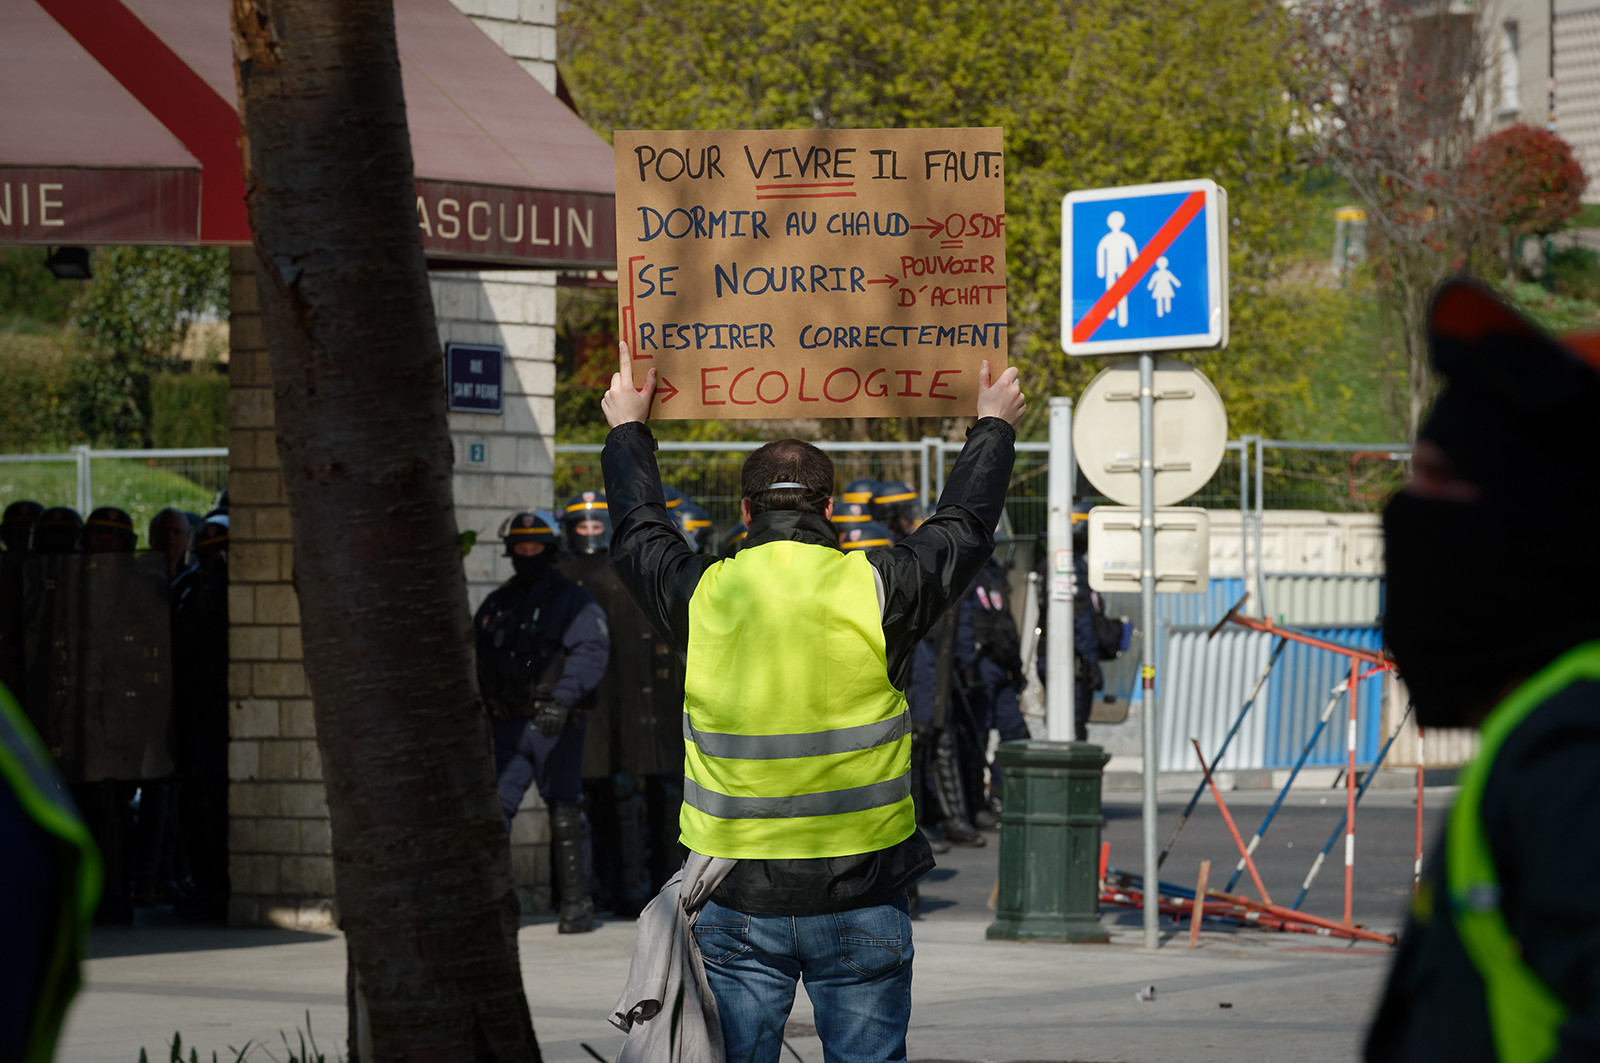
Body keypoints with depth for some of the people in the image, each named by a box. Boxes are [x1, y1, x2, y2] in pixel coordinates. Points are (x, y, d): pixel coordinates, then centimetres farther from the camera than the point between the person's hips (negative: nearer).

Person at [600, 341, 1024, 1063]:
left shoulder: (702, 597, -2)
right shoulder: (874, 590, -6)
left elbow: (637, 534, 20)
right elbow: (963, 528, 13)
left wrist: (628, 429, 37)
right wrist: (993, 427, 31)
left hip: (735, 899, 1)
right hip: (861, 897, -1)